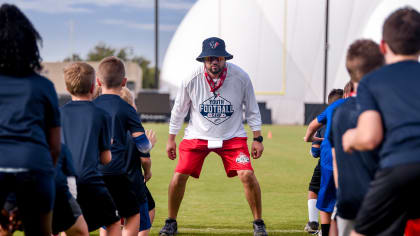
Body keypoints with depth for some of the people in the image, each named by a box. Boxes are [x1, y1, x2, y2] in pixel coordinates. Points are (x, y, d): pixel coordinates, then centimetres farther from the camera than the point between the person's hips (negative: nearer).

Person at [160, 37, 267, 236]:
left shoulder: (240, 77, -15)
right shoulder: (192, 79, -14)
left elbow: (252, 109, 0)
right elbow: (179, 110, 2)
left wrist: (257, 139, -2)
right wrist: (171, 139, 6)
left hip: (232, 137, 0)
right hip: (198, 135, 1)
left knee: (247, 175, -16)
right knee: (179, 176, -9)